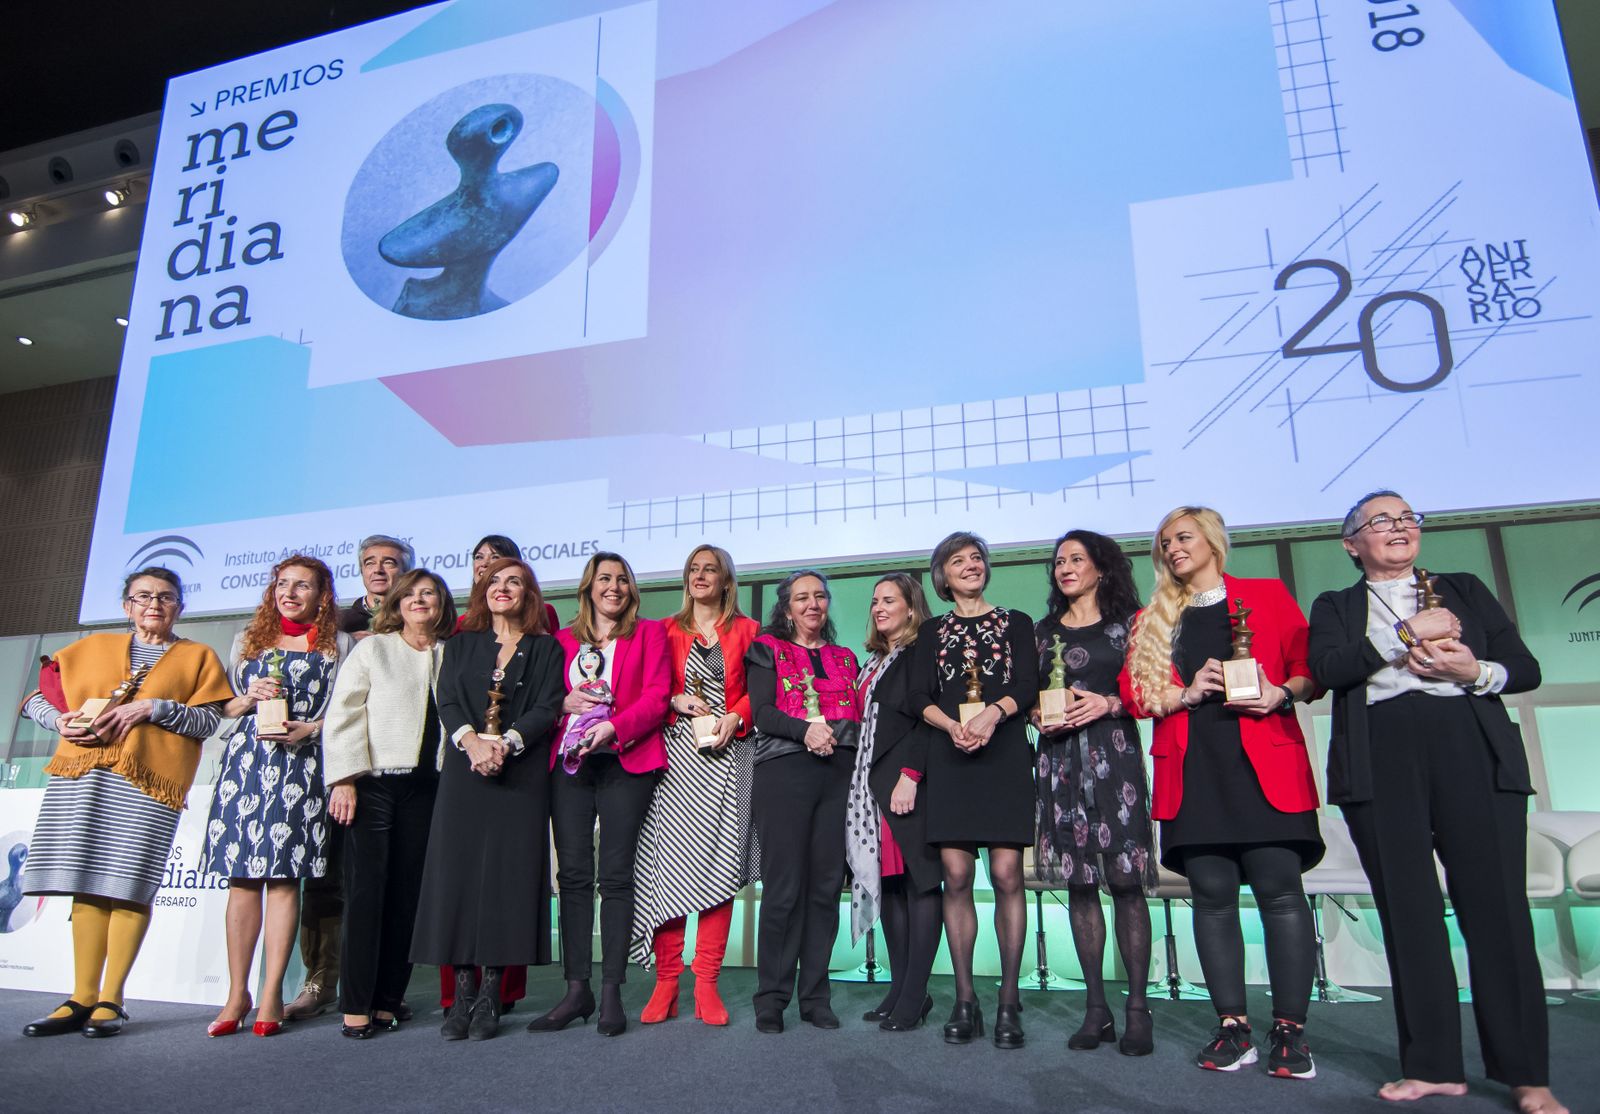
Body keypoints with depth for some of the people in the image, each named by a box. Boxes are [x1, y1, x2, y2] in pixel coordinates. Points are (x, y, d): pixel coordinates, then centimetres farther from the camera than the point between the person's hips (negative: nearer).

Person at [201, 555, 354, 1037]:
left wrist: (308, 729, -11)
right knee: (242, 877, 1)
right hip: (246, 760, 3)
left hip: (300, 764, -3)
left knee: (283, 876, -6)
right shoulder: (248, 640, 19)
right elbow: (225, 706, 18)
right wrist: (251, 697, -2)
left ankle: (271, 994, 0)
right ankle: (237, 993, 9)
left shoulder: (338, 645, 10)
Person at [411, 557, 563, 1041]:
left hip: (520, 777, -2)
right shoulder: (461, 644, 16)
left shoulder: (545, 649, 10)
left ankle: (490, 994, 3)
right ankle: (463, 991, 5)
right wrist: (472, 742, -16)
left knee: (507, 873, -4)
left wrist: (505, 744, -18)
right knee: (458, 872, -2)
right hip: (464, 773, 2)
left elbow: (547, 708, -2)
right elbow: (447, 701, 3)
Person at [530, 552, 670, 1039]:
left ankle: (612, 992, 3)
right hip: (569, 763, 3)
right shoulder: (563, 640, 17)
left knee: (615, 875, -3)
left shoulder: (649, 633, 8)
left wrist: (612, 727, -16)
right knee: (573, 874, 1)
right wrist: (565, 701, -3)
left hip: (625, 763, -3)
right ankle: (576, 990, 8)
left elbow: (657, 696, -3)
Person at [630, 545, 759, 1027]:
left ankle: (707, 982, 1)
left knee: (719, 864, -5)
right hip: (675, 753, 1)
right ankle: (667, 980, 1)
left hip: (726, 754, -1)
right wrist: (677, 701, -6)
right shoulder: (666, 631, 16)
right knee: (668, 860, -7)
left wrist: (734, 718, -10)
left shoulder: (746, 630, 12)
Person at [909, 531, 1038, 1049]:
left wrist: (992, 713, -18)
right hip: (950, 756, 1)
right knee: (956, 875, -4)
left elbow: (1027, 686, 1)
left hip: (1005, 754, -1)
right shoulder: (931, 632, 17)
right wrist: (953, 724, -14)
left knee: (1007, 874, -7)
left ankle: (1009, 1000, 2)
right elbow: (919, 697, 5)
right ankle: (965, 999, 5)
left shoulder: (1016, 623, 15)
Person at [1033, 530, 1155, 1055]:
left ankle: (1137, 1008, 2)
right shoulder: (1044, 630, 16)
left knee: (1126, 880, -7)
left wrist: (1108, 703, -14)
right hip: (1059, 759, 3)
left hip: (1113, 753, -3)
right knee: (1078, 881, 3)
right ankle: (1096, 1006, 11)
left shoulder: (1126, 622, 7)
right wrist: (1040, 716, -5)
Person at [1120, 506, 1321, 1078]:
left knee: (1279, 889, -5)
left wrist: (1281, 694, -13)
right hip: (1190, 770, 2)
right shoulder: (1152, 618, 16)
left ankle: (1290, 1030, 5)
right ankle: (1232, 1026, 10)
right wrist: (1186, 694, -7)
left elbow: (1310, 668, 7)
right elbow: (1134, 692, 9)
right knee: (1212, 895, 2)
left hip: (1264, 763, -2)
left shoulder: (1268, 595, 11)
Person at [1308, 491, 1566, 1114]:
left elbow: (1526, 667, 12)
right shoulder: (1336, 607, 14)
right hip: (1380, 764, 0)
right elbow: (1326, 668, -5)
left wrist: (1475, 671, -8)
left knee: (1497, 906, -3)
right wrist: (1407, 635, -9)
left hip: (1473, 752, 1)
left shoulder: (1464, 589, 19)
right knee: (1409, 911, 1)